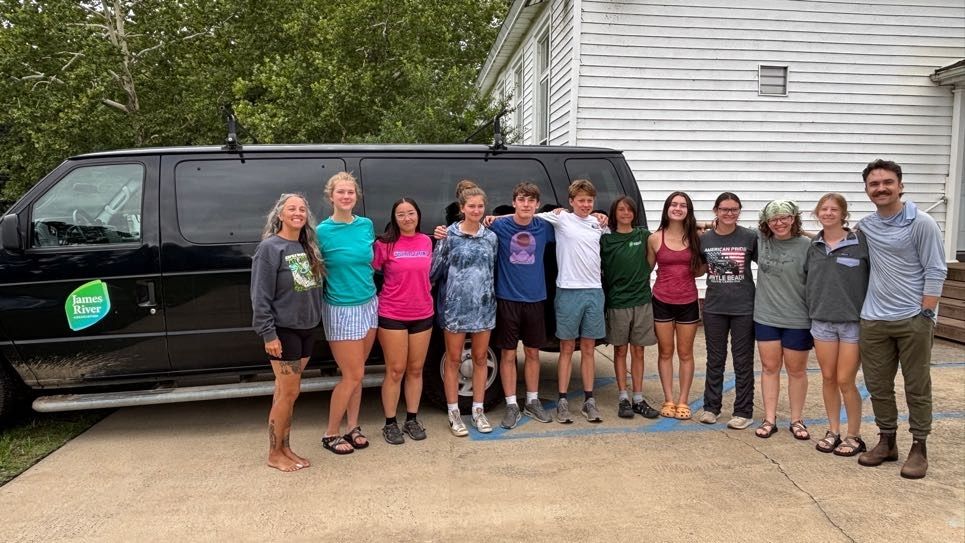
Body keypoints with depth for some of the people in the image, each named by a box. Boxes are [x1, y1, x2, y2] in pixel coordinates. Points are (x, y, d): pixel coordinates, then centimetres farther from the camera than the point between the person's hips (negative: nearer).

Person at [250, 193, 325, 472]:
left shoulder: (308, 247, 9)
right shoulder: (270, 247, -12)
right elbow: (261, 296, -15)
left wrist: (314, 319, 7)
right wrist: (268, 334, -18)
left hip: (307, 329, 6)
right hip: (283, 331, -6)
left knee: (286, 391, 14)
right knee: (289, 393, -2)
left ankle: (285, 448, 23)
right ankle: (274, 454, 13)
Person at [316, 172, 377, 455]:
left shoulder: (366, 225, 4)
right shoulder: (323, 231, -10)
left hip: (369, 304, 5)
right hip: (341, 308, -5)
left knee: (355, 373, 13)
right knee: (353, 375, -2)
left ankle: (353, 427, 27)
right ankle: (331, 434, 15)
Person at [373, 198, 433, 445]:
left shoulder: (426, 241, 4)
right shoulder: (385, 244, -9)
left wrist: (423, 291, 9)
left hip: (423, 315, 4)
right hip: (392, 316, -4)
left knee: (416, 369, 12)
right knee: (395, 371, 2)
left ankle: (412, 420, 24)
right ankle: (390, 423, 15)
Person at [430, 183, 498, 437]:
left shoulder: (491, 237, 5)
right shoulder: (449, 235, -6)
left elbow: (492, 269, 12)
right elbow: (436, 269, -3)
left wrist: (489, 293, 7)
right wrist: (439, 243, -13)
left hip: (484, 305, 4)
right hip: (456, 305, -3)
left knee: (480, 358, 11)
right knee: (453, 360, 6)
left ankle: (478, 410, 24)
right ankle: (454, 413, 17)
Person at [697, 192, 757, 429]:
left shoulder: (751, 237, -5)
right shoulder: (704, 238, 1)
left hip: (744, 307, -2)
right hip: (714, 307, 2)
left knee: (743, 361, 6)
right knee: (714, 360, 13)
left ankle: (743, 412, 17)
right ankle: (711, 407, 25)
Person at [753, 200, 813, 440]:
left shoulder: (806, 246, -11)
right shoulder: (761, 240, 1)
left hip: (797, 320, -3)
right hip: (766, 317, 3)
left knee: (796, 370, 10)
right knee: (769, 367, 10)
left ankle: (796, 420, 24)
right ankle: (769, 419, 19)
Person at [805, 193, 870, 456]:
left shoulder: (860, 242, -7)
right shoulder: (813, 245, 5)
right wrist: (813, 310, 7)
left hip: (853, 321, -4)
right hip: (822, 320, 4)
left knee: (845, 380, -1)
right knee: (828, 378, 10)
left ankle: (854, 436, 17)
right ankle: (833, 431, 25)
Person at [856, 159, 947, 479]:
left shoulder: (922, 224, -8)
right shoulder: (865, 226, 6)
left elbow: (936, 272, -8)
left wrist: (925, 314, -12)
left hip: (914, 320, -4)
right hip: (873, 320, 5)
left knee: (917, 387, 6)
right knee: (878, 386, 11)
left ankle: (919, 449, 18)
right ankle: (887, 442, 26)